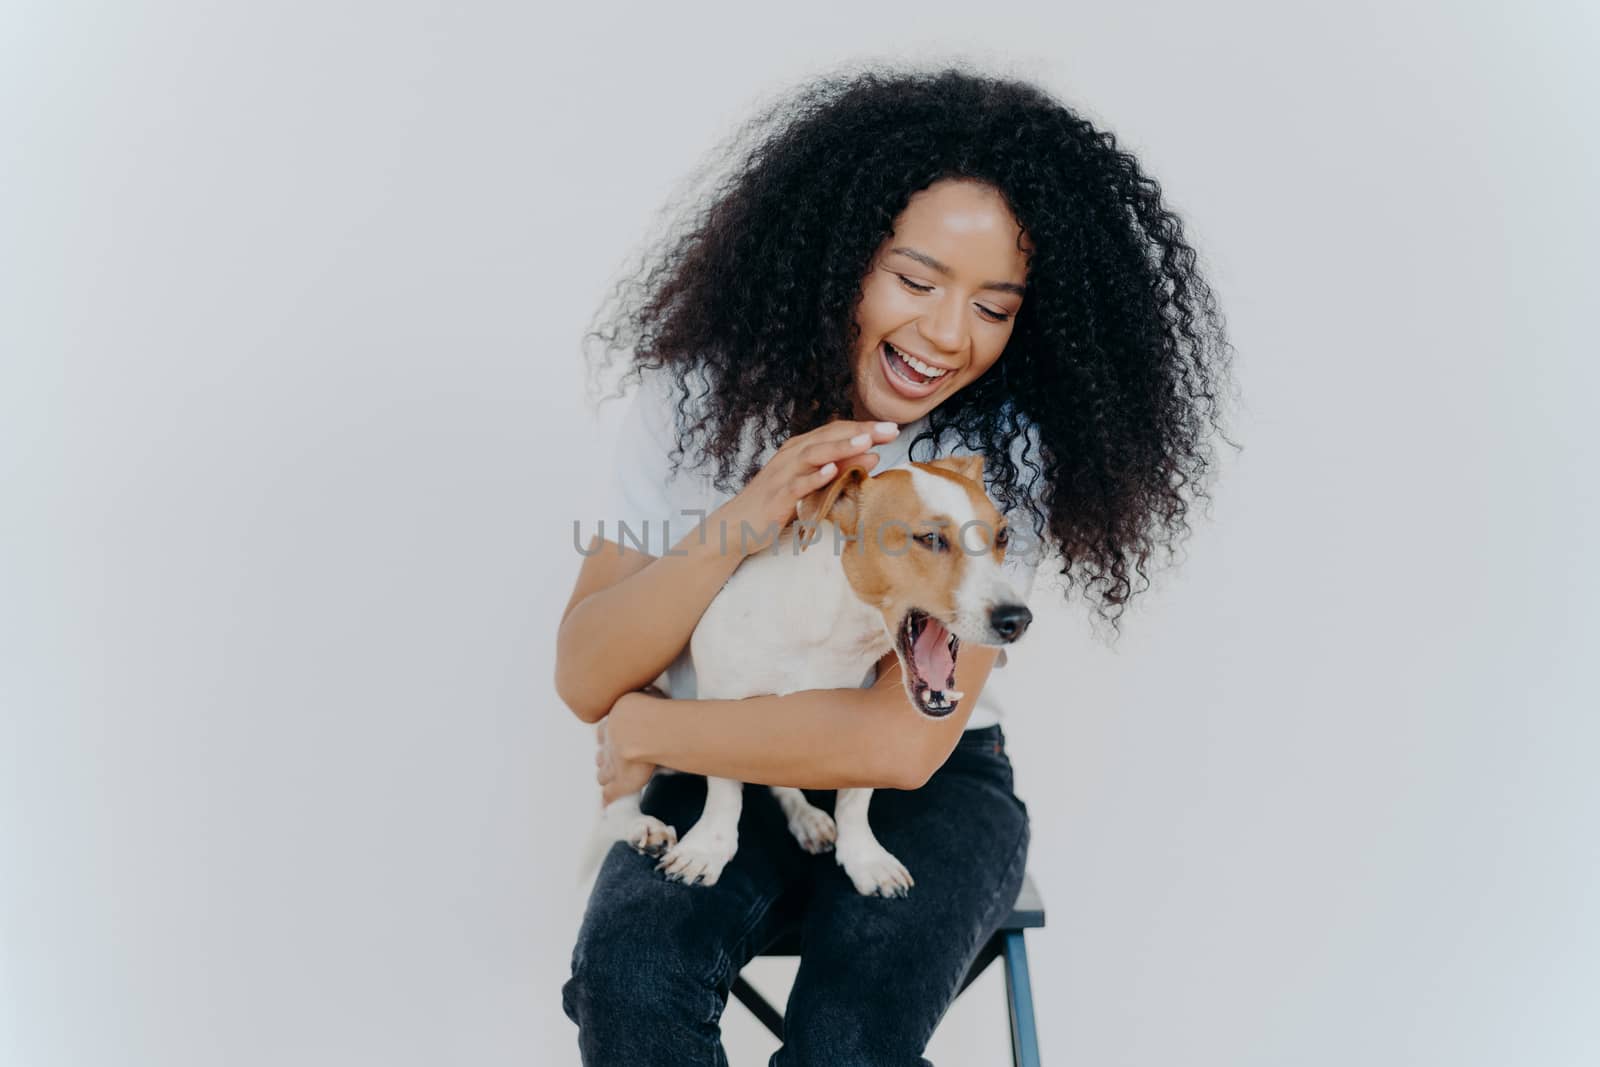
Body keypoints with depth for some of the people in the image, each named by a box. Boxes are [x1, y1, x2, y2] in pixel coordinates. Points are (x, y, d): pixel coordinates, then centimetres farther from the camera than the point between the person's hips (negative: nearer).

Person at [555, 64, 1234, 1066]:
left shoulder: (1005, 451, -14)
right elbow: (585, 678, -12)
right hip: (727, 778, 2)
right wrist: (745, 519, -27)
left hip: (934, 789, -1)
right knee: (631, 971, -29)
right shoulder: (705, 398, -9)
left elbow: (906, 742, -21)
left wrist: (649, 731, -15)